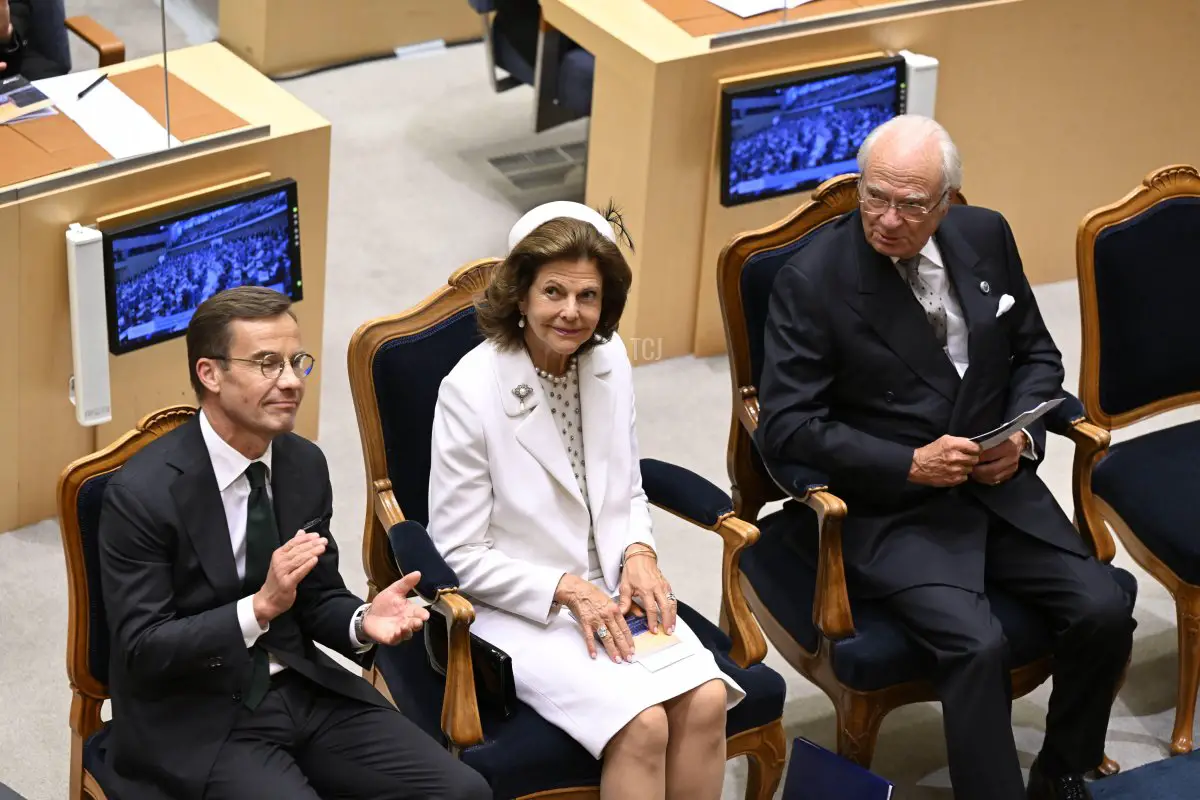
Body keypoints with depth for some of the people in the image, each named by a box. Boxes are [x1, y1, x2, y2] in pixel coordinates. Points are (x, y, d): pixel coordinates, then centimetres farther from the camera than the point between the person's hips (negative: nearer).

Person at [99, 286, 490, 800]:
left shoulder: (305, 464, 3)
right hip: (197, 720, -6)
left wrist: (363, 622, -11)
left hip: (302, 688, 6)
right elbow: (142, 651, -16)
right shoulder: (142, 493, -16)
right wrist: (260, 607, -28)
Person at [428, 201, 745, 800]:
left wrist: (639, 555, -5)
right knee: (643, 723, -26)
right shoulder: (470, 390, -16)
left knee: (706, 699, -20)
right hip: (520, 608, -5)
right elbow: (460, 554, -11)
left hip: (610, 591, 6)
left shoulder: (609, 359, 1)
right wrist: (568, 590, -18)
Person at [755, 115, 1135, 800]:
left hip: (998, 484, 5)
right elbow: (785, 428, -13)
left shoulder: (985, 237, 3)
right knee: (978, 643, -28)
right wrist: (910, 463, -19)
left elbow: (1036, 355, 16)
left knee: (1104, 609, -13)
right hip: (887, 506, -5)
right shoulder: (813, 280, -12)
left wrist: (1022, 435, -4)